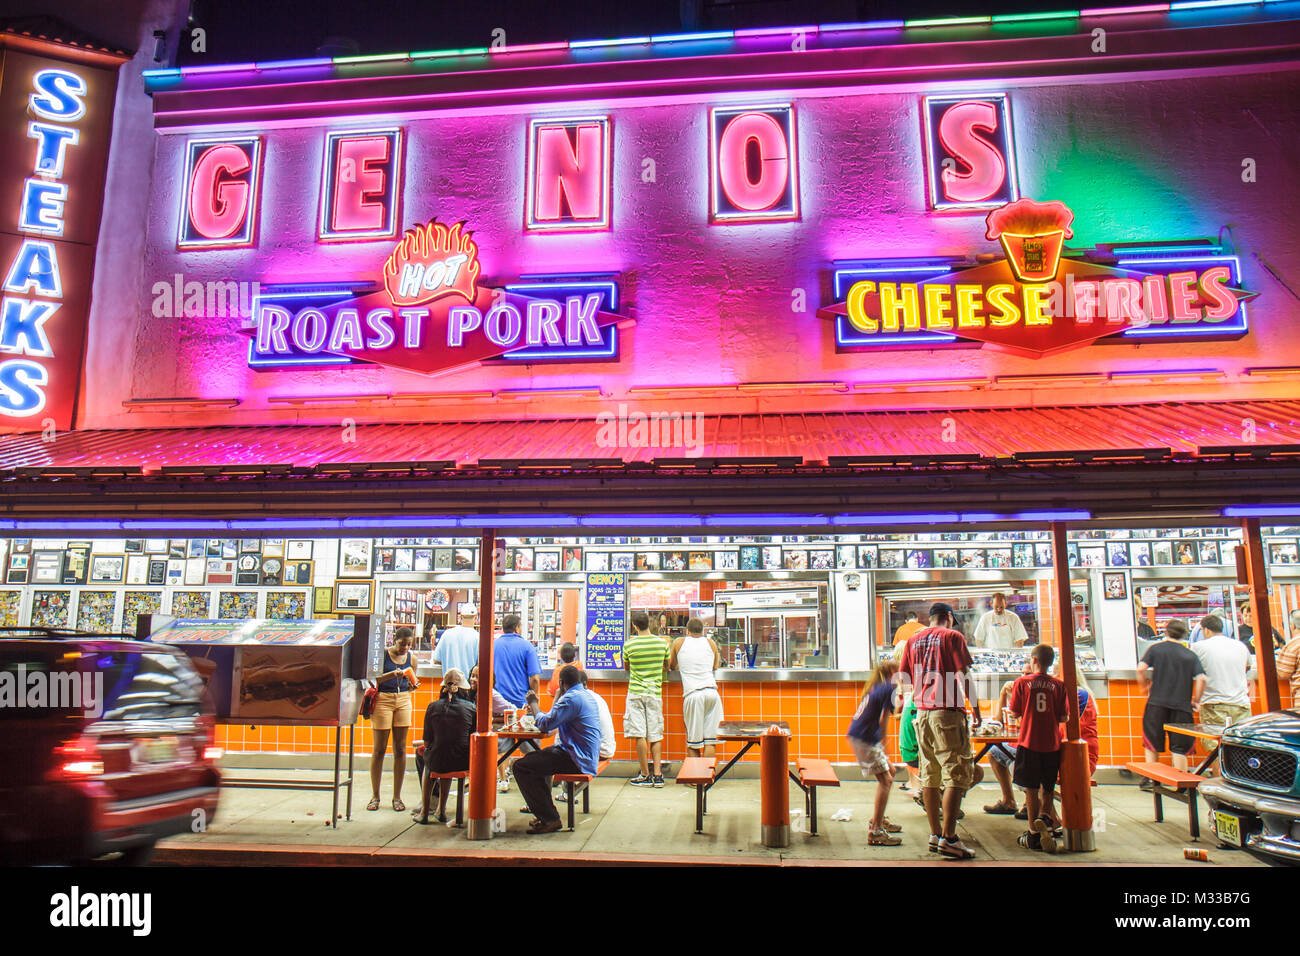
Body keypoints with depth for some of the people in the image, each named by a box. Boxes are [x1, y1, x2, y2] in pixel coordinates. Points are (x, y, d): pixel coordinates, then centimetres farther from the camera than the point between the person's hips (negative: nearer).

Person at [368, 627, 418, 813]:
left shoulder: (411, 658, 8)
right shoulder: (382, 654, -5)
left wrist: (413, 684, -7)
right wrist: (391, 675, -26)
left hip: (403, 700, 4)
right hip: (382, 700, -4)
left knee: (400, 750, 5)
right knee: (379, 749, 1)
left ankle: (397, 797, 12)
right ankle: (375, 796, 12)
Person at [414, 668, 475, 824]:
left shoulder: (433, 707, -2)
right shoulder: (470, 707, -2)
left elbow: (427, 742, 2)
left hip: (439, 762, -1)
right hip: (463, 762, 1)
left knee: (426, 758, 34)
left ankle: (424, 811, 34)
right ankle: (441, 810, 37)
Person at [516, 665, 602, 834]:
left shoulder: (571, 698, -18)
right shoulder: (587, 695, 14)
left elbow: (545, 724, -18)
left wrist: (533, 704, -3)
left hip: (577, 760, -11)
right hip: (587, 757, 11)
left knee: (521, 767, -13)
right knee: (533, 758, 27)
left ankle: (550, 819, -9)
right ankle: (545, 812, 28)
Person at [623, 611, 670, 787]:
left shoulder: (629, 645, -7)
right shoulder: (662, 643, -2)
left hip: (636, 693, -2)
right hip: (655, 692, 2)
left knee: (640, 735, 1)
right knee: (655, 735, 7)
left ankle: (645, 775, 4)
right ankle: (658, 775, 5)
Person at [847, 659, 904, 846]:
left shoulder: (877, 687, 16)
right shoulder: (890, 688, -12)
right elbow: (883, 720, -15)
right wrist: (883, 744, -3)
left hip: (858, 736, 10)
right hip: (864, 739, -10)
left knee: (890, 772, 21)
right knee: (885, 780, -9)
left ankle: (879, 819, 30)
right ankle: (875, 832, -13)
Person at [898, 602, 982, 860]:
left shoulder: (914, 640, 14)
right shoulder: (952, 636, -2)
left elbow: (904, 678, 15)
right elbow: (962, 676, -9)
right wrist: (976, 709, -3)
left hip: (922, 713, 6)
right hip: (948, 712, -6)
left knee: (930, 775, 10)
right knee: (957, 774, -4)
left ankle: (935, 835, 13)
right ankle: (948, 837, -9)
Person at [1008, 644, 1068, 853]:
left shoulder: (1023, 682, -6)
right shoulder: (1058, 685, -2)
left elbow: (1015, 712, -3)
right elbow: (1063, 717, -1)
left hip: (1029, 743, -2)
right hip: (1052, 744, 2)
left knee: (1031, 789, 6)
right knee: (1047, 789, 18)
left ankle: (1034, 833, 9)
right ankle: (1045, 818, -1)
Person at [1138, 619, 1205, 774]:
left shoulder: (1155, 649, 2)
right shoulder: (1191, 656, 5)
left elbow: (1141, 669, -9)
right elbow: (1201, 679, -6)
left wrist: (1145, 686, 7)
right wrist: (1195, 701, 5)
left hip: (1156, 703, 0)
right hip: (1182, 706, 1)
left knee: (1152, 745, 12)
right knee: (1179, 748, 7)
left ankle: (1149, 779, 14)